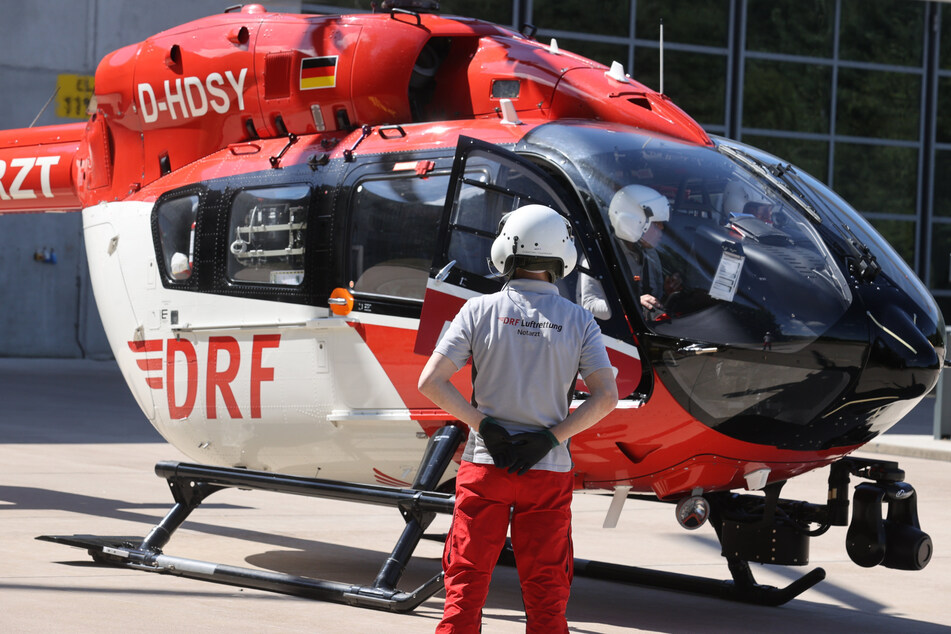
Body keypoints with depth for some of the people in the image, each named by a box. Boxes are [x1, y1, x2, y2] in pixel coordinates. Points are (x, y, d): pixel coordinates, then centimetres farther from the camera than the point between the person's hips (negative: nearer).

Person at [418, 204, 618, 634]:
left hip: (484, 468, 0)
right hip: (549, 475, 0)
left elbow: (430, 382, -8)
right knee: (546, 597, 7)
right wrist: (552, 437, -8)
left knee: (466, 587, 7)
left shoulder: (479, 311, -2)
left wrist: (483, 425, -7)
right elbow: (606, 396, -8)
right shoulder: (579, 321, 0)